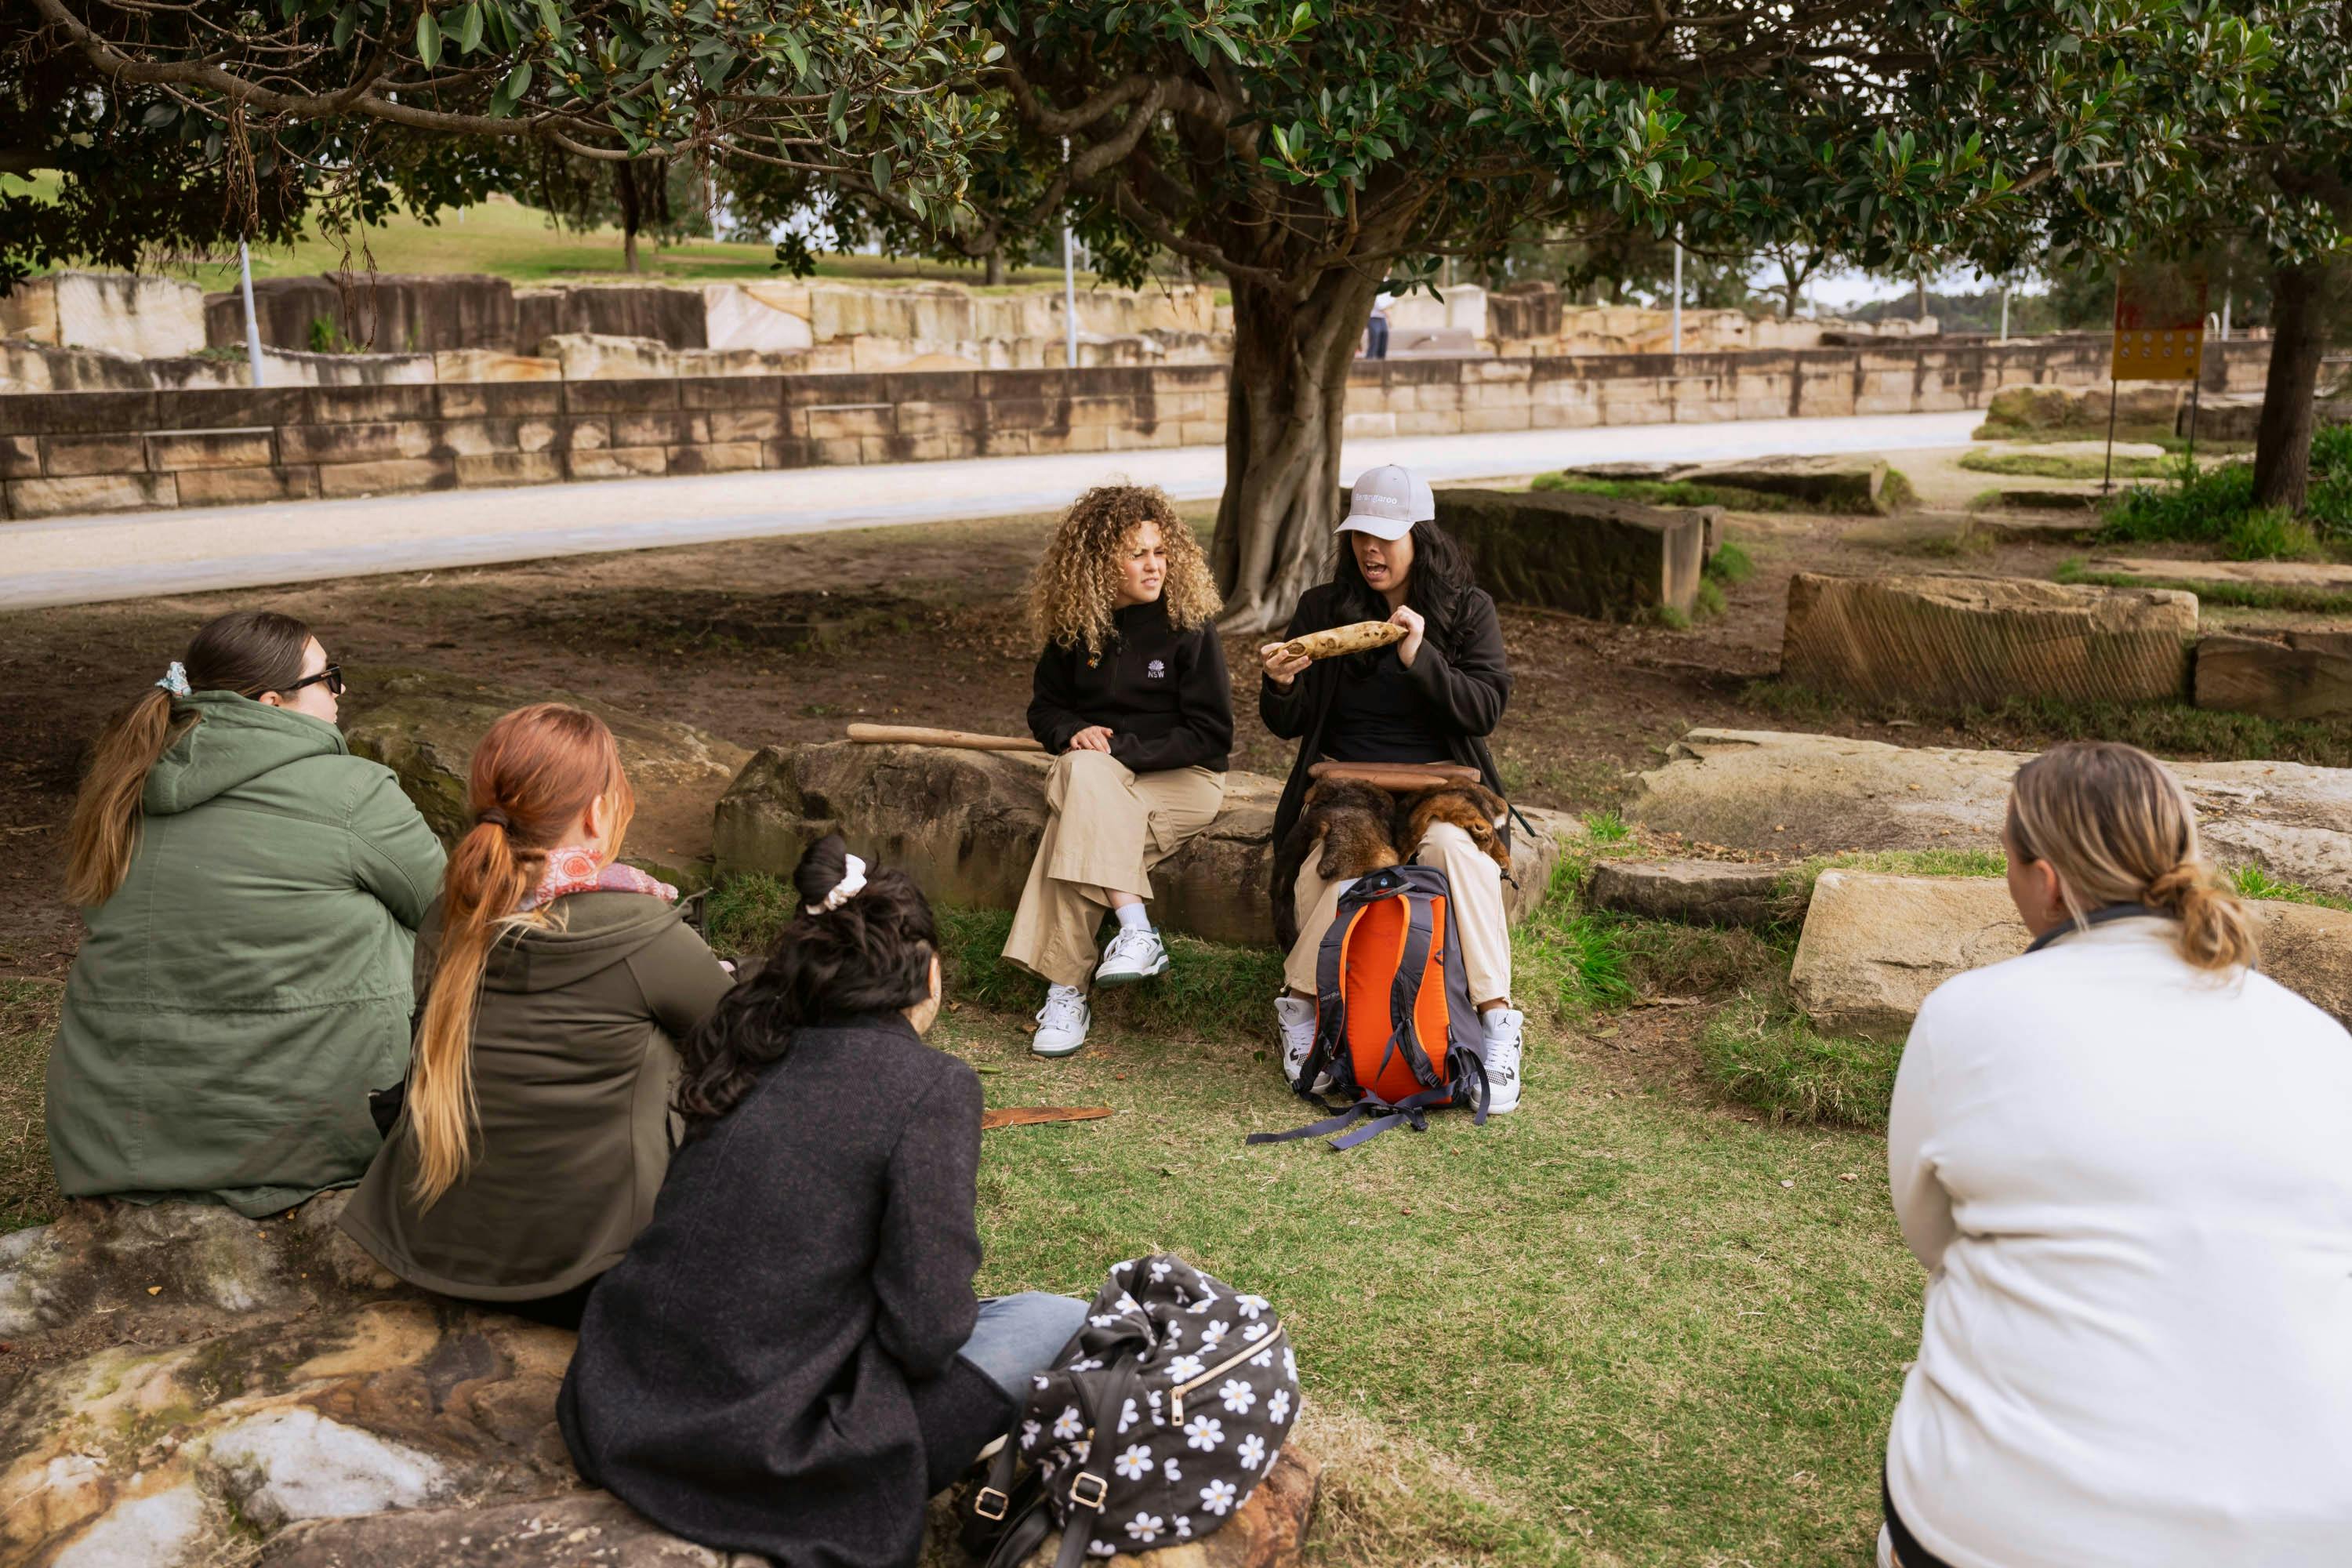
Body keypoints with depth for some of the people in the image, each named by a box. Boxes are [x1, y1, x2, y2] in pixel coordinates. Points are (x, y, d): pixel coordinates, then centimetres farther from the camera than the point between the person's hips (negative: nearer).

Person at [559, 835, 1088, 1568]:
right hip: (763, 1460, -7)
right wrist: (960, 1312, 6)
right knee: (1061, 1323, 5)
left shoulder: (754, 1052, 7)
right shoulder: (934, 1087, -12)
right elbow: (926, 1333, -17)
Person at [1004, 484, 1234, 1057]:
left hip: (1181, 779, -4)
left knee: (1078, 824, -31)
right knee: (1080, 771, -33)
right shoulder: (1074, 626, 6)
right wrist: (1073, 732, -8)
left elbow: (1211, 734, -8)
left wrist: (1122, 750, -16)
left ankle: (1065, 993, -27)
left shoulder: (1188, 623, -6)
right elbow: (1046, 708, 17)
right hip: (1097, 775, 4)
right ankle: (1136, 932, -35)